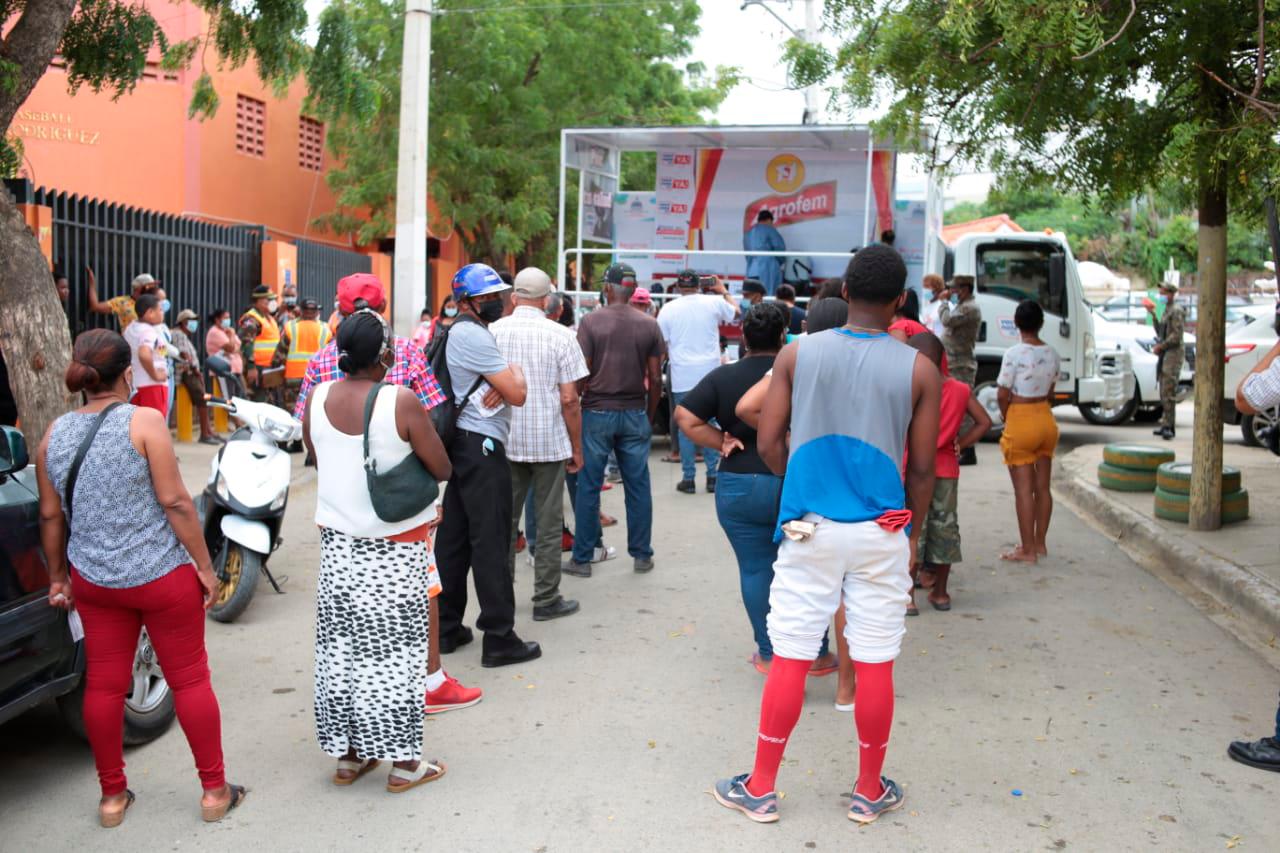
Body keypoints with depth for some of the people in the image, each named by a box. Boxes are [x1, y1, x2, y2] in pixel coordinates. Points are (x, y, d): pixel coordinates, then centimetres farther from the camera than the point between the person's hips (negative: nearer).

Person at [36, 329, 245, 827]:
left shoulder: (54, 434, 1)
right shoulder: (144, 422, -13)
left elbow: (51, 515, 7)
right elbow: (174, 501, -16)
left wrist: (57, 576, 19)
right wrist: (205, 566, -9)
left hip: (93, 580, 5)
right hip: (161, 576, -4)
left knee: (104, 684, 15)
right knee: (190, 680, 7)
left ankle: (112, 796, 27)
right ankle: (214, 791, 18)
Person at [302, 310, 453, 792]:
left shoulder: (317, 399, -3)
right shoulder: (401, 402, -18)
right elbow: (442, 470, -10)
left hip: (337, 542, 5)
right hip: (395, 547, -4)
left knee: (341, 645, 14)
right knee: (394, 649, 6)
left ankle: (347, 754, 26)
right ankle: (402, 762, 16)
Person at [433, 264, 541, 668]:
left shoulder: (460, 332, 18)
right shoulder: (472, 335, -14)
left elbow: (503, 385, 14)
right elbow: (518, 394, -16)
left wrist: (502, 384, -9)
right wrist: (515, 373, 4)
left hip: (463, 443, 11)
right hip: (481, 444, -11)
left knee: (454, 538, 13)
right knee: (490, 541, -6)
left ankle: (446, 628, 21)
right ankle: (499, 638, -1)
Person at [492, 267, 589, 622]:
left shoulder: (492, 332, 1)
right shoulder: (560, 336, -7)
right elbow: (569, 400, -8)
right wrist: (577, 449, 1)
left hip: (503, 442, 3)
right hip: (550, 442, -3)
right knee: (548, 525, 6)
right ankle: (546, 599, 13)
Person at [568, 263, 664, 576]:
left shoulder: (590, 321, -4)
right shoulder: (650, 325, 3)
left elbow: (581, 373, -7)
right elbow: (655, 378, 3)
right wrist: (650, 416, 13)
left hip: (597, 412, -2)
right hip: (635, 413, 2)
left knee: (588, 488, 5)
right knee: (638, 487, 9)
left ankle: (582, 558, 11)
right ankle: (641, 555, 16)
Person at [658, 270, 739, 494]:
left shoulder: (668, 309, -2)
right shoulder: (714, 302, -1)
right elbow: (736, 313, 19)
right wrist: (723, 291, 31)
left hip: (682, 376, -1)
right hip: (710, 373, 1)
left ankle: (688, 478, 6)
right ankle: (712, 476, 11)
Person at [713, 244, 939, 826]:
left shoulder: (797, 354, -3)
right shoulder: (918, 369, -4)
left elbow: (769, 443, -1)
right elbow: (922, 469, 0)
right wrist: (912, 535, 13)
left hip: (809, 528, 1)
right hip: (881, 533, 0)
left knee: (790, 658, 7)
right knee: (874, 662, 10)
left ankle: (760, 788, 19)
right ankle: (870, 791, 25)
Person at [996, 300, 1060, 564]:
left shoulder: (1014, 353, -16)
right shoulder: (1052, 354, 3)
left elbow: (1002, 396, -13)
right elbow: (1049, 391, 10)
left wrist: (1006, 417, 4)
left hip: (1020, 422, -6)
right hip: (1046, 419, 7)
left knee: (1023, 489, 0)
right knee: (1042, 487, 14)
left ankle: (1028, 550, 5)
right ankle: (1039, 544, 25)